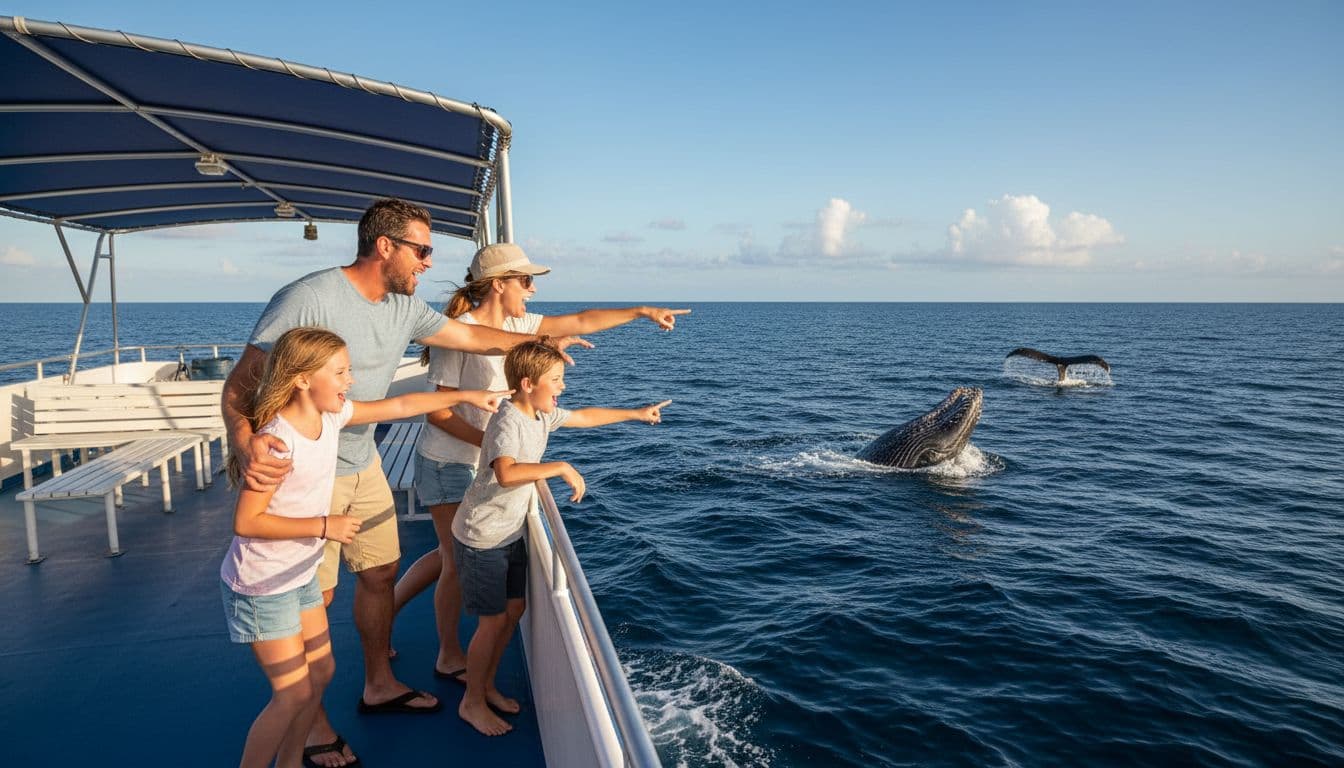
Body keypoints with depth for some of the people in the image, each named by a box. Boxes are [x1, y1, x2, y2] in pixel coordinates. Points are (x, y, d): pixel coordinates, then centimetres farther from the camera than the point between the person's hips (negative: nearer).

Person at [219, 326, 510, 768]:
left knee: (321, 671, 16)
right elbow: (246, 522, -25)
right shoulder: (278, 440, -28)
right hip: (262, 584, -8)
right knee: (294, 694, -1)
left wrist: (466, 395, 8)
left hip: (300, 575, 8)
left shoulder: (332, 415, -5)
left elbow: (400, 406, 5)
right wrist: (324, 526, -24)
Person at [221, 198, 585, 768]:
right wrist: (246, 446, -40)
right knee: (314, 598, 2)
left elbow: (475, 338, 12)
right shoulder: (307, 299, -23)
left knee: (381, 573, 16)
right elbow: (240, 384, -22)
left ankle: (379, 683, 37)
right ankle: (313, 722, 23)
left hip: (363, 466, 7)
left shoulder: (405, 308, -1)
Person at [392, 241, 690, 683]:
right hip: (447, 463, -8)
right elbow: (436, 413, -22)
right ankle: (449, 656, 26)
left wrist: (642, 311, 4)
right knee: (459, 560, 5)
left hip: (479, 462, 8)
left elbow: (580, 322, 4)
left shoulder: (515, 325, -1)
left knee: (452, 553, 18)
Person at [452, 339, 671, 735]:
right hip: (481, 537, -9)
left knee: (515, 609, 16)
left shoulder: (542, 414, 1)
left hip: (511, 532, 9)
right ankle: (472, 702, 22)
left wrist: (637, 413, 22)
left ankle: (486, 684, 36)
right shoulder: (508, 422, -27)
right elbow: (506, 474, -45)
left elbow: (584, 416, 18)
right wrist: (562, 468, -38)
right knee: (492, 621, 1)